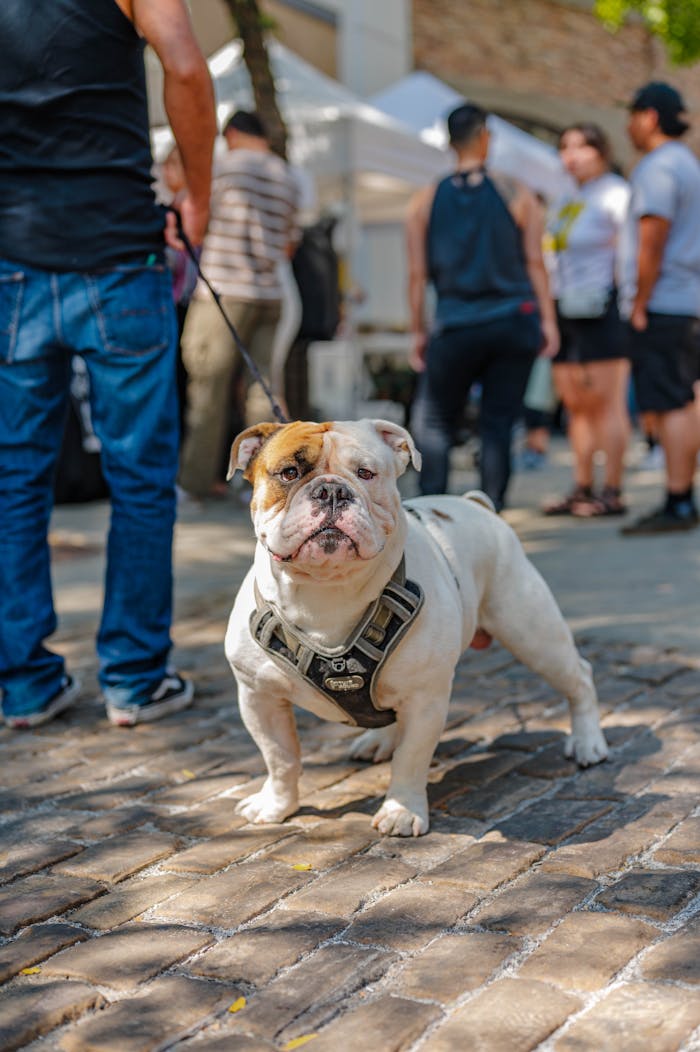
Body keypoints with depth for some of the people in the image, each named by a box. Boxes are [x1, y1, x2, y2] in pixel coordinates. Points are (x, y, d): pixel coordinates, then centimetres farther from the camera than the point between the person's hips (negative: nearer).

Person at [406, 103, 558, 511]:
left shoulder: (425, 201, 4)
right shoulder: (516, 195, 2)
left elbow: (417, 274, 3)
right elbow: (535, 263, -1)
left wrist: (419, 332, 8)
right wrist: (548, 321, 3)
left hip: (455, 328, 0)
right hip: (514, 322, 0)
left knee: (434, 420, 11)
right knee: (499, 423, 5)